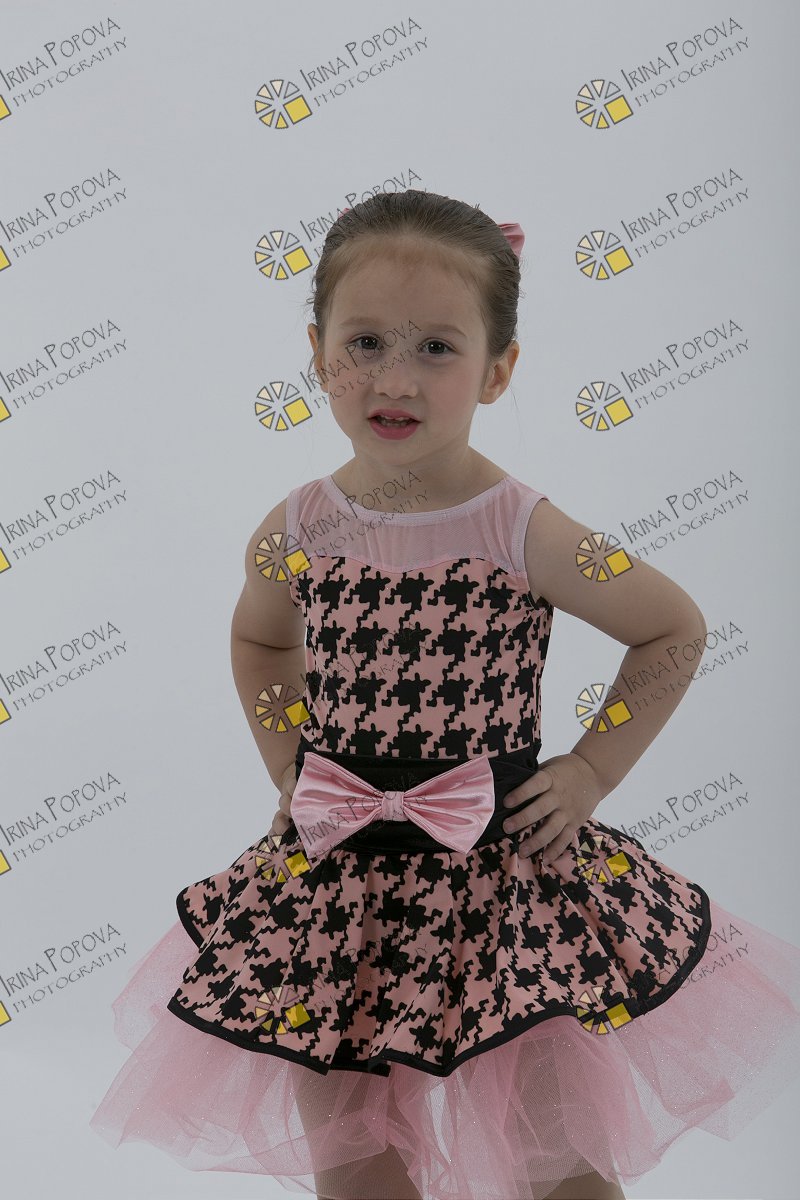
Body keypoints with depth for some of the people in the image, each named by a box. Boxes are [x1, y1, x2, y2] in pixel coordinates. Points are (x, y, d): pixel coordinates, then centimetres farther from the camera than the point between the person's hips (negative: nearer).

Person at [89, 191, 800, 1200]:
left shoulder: (523, 533, -14)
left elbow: (676, 629, -1)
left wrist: (591, 769, -4)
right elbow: (258, 639, 18)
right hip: (335, 882, 3)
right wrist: (289, 766, 7)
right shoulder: (297, 530, -5)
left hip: (504, 875, -2)